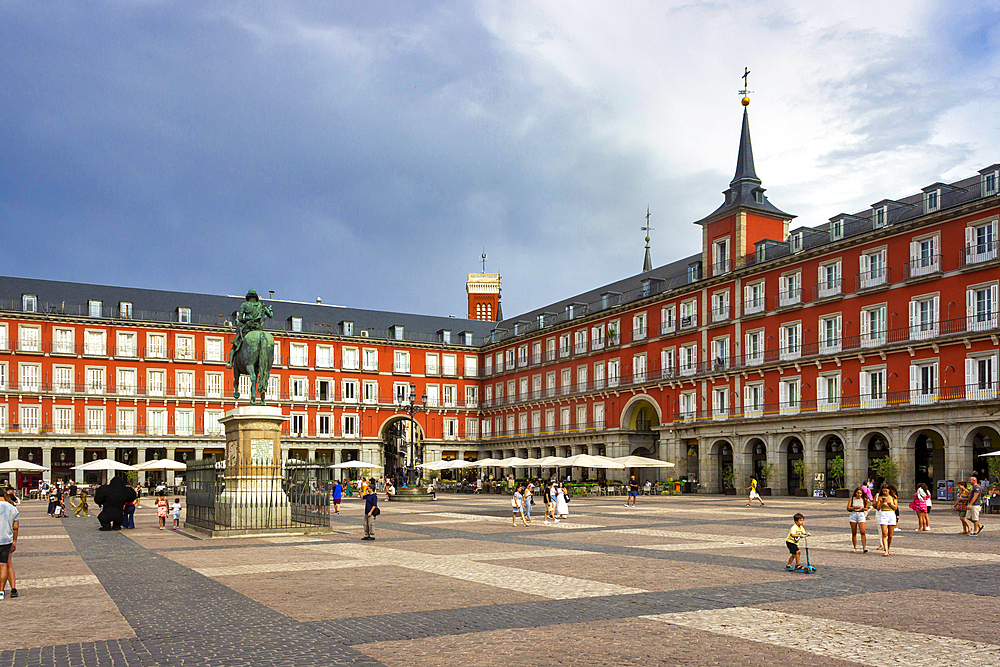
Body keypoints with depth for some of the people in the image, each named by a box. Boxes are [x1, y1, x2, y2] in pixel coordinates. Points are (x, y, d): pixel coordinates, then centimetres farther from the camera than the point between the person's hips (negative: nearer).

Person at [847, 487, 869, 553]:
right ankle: (855, 548, 13)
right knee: (854, 533, 4)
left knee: (862, 532, -14)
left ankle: (864, 548, -17)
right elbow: (848, 508, -1)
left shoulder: (864, 499, 2)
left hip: (861, 515, -1)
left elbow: (866, 508, 12)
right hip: (853, 515, 1)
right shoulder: (852, 498, 3)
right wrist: (854, 508, -20)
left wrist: (863, 508, -11)